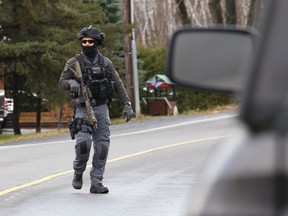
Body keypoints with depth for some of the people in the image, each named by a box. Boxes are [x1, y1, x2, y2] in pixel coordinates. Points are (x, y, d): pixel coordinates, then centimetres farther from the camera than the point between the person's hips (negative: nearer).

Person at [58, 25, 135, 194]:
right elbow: (61, 83, 3)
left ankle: (96, 182, 2)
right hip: (83, 109, -2)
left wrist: (127, 105, 0)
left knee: (102, 145, -4)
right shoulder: (74, 63, 1)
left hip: (101, 108, 2)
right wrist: (71, 82, -21)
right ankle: (78, 173, 6)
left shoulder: (105, 63, 7)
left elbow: (118, 85, 8)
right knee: (83, 141, -19)